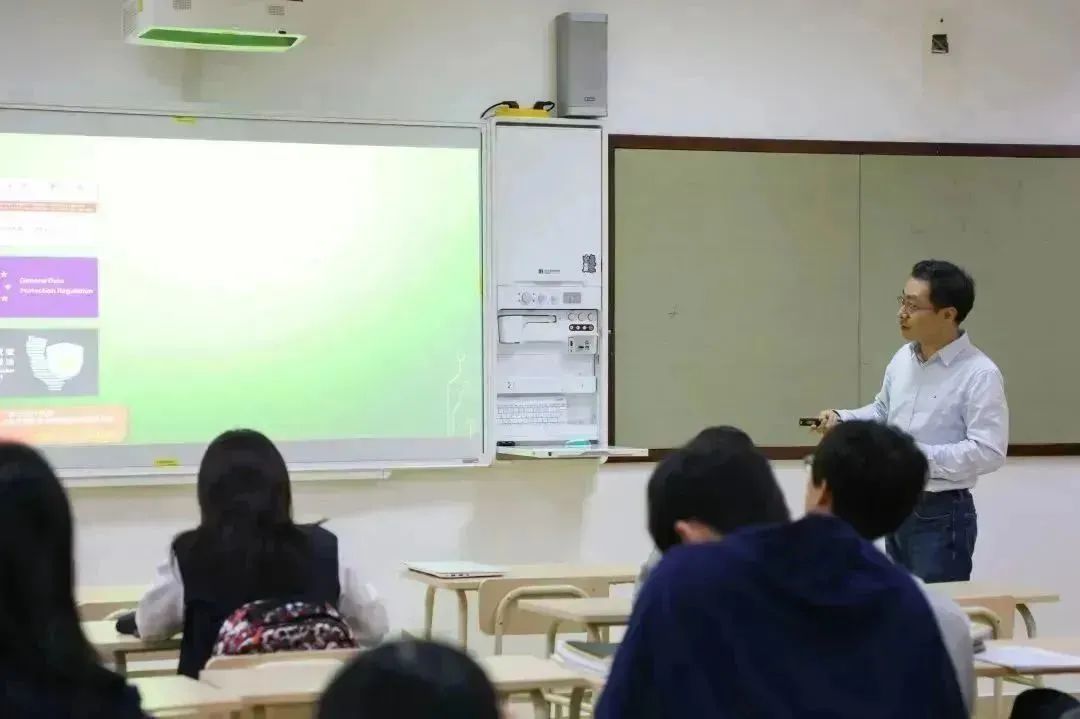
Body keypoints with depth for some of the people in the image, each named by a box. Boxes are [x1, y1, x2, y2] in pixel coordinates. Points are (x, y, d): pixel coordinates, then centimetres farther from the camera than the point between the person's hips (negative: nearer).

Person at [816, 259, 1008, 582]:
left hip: (942, 515, -8)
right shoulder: (903, 359, 4)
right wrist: (841, 419, 2)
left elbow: (988, 452, -24)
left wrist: (918, 455, -28)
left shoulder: (980, 374, -18)